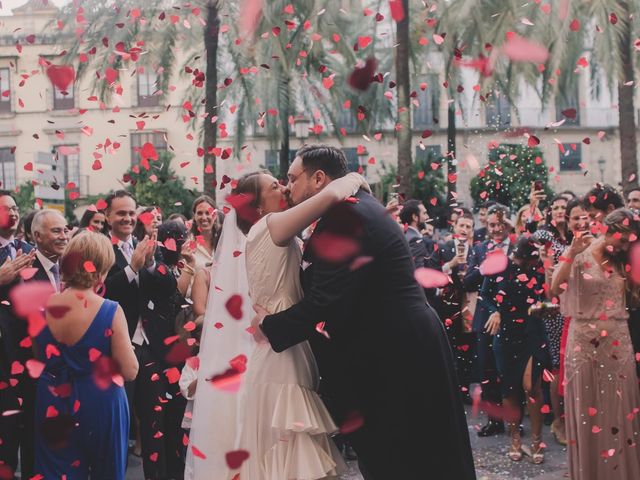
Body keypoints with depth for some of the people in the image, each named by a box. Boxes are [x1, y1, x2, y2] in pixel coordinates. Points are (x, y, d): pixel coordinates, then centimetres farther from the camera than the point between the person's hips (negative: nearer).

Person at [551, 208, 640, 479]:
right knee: (588, 409, 4)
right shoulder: (580, 256, -4)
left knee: (618, 408, 7)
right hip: (586, 342, -4)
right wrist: (572, 252, -23)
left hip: (618, 343, 4)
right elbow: (555, 289, -18)